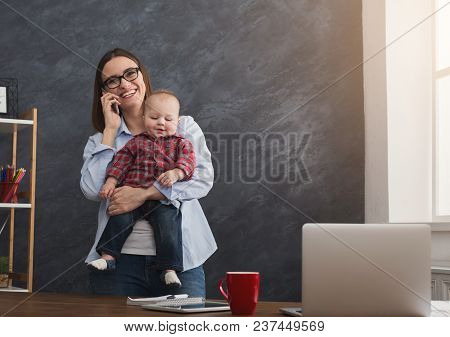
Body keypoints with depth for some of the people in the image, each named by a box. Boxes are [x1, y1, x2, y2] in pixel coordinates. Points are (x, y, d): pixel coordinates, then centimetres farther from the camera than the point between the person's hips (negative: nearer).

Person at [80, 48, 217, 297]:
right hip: (119, 260, 1)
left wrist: (143, 193, -15)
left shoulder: (184, 127, 11)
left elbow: (203, 177, -6)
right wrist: (110, 131, 0)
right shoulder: (101, 140, 14)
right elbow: (92, 190, -5)